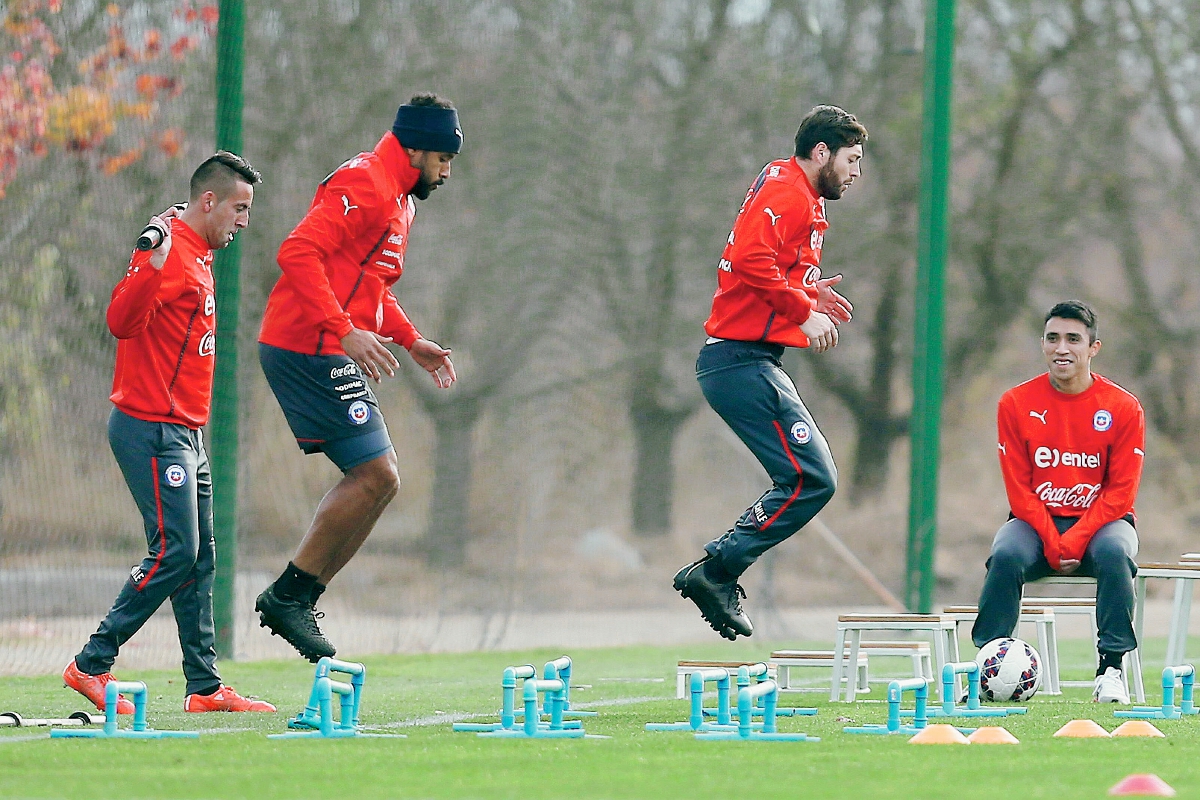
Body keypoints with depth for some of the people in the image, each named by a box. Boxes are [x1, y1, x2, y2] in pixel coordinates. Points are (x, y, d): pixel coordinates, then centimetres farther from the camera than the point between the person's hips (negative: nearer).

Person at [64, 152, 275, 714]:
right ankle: (92, 664, -8)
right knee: (175, 553, -14)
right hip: (152, 430, -10)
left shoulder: (197, 256, 17)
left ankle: (205, 687, 11)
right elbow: (121, 321, -28)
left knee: (198, 561, 9)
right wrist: (152, 264, -41)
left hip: (183, 434, 10)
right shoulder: (170, 250, -14)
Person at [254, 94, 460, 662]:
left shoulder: (398, 202, 21)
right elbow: (298, 253, -24)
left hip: (325, 355, 10)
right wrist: (345, 331, -29)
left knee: (376, 480, 8)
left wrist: (412, 342, 21)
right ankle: (286, 597, -6)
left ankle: (298, 601, 8)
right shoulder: (364, 184, -13)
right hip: (310, 351, -10)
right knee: (374, 475, -12)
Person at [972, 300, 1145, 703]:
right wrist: (1052, 545, -16)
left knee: (1114, 553, -34)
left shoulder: (1123, 408, -4)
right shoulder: (1016, 404, -1)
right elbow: (1019, 489, -2)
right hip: (1037, 521, 1)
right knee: (1007, 555, -31)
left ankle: (1110, 670, -28)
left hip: (1099, 522, -1)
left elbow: (1120, 492, -6)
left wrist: (1075, 541, -19)